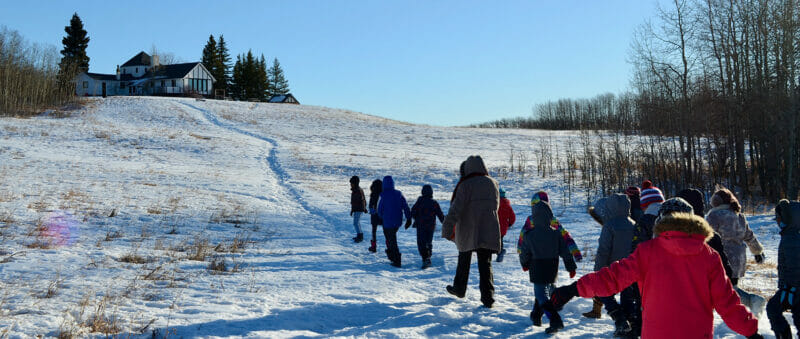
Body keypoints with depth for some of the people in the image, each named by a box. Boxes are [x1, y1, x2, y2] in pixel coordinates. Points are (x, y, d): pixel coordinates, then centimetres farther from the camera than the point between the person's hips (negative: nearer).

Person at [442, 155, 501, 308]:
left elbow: (456, 208, -18)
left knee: (464, 260, 17)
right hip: (488, 231, 3)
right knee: (485, 262, 3)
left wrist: (447, 228, -19)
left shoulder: (465, 185, -10)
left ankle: (459, 288, 32)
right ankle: (488, 296, -9)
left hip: (468, 231, -3)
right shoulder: (493, 183, 7)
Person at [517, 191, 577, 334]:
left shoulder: (529, 235, -12)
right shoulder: (556, 233, -5)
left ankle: (555, 321, -18)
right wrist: (571, 267, 7)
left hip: (537, 269, -4)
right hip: (553, 268, 4)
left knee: (541, 294, -2)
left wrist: (525, 264, 18)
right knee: (546, 289, 22)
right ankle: (536, 316, 35)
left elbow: (524, 253, -1)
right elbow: (565, 251, -2)